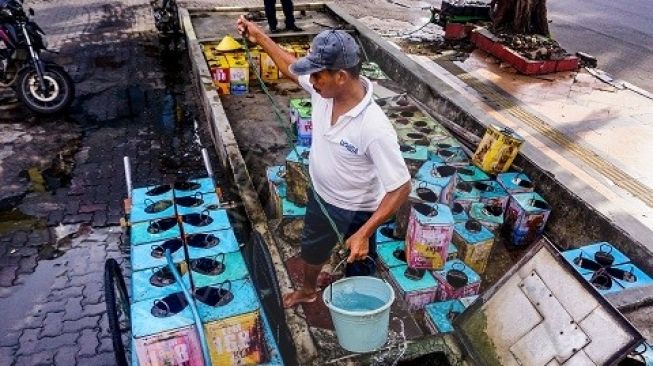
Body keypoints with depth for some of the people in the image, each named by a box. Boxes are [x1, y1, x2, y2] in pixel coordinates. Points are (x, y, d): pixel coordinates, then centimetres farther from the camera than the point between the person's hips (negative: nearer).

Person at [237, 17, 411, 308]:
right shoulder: (324, 89, -19)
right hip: (321, 197, 7)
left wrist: (364, 234, -36)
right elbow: (293, 69, 5)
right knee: (312, 249, 32)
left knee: (360, 268, 20)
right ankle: (308, 291, 62)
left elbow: (401, 188, -32)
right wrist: (260, 38, 4)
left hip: (357, 210, -7)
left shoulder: (374, 128, -38)